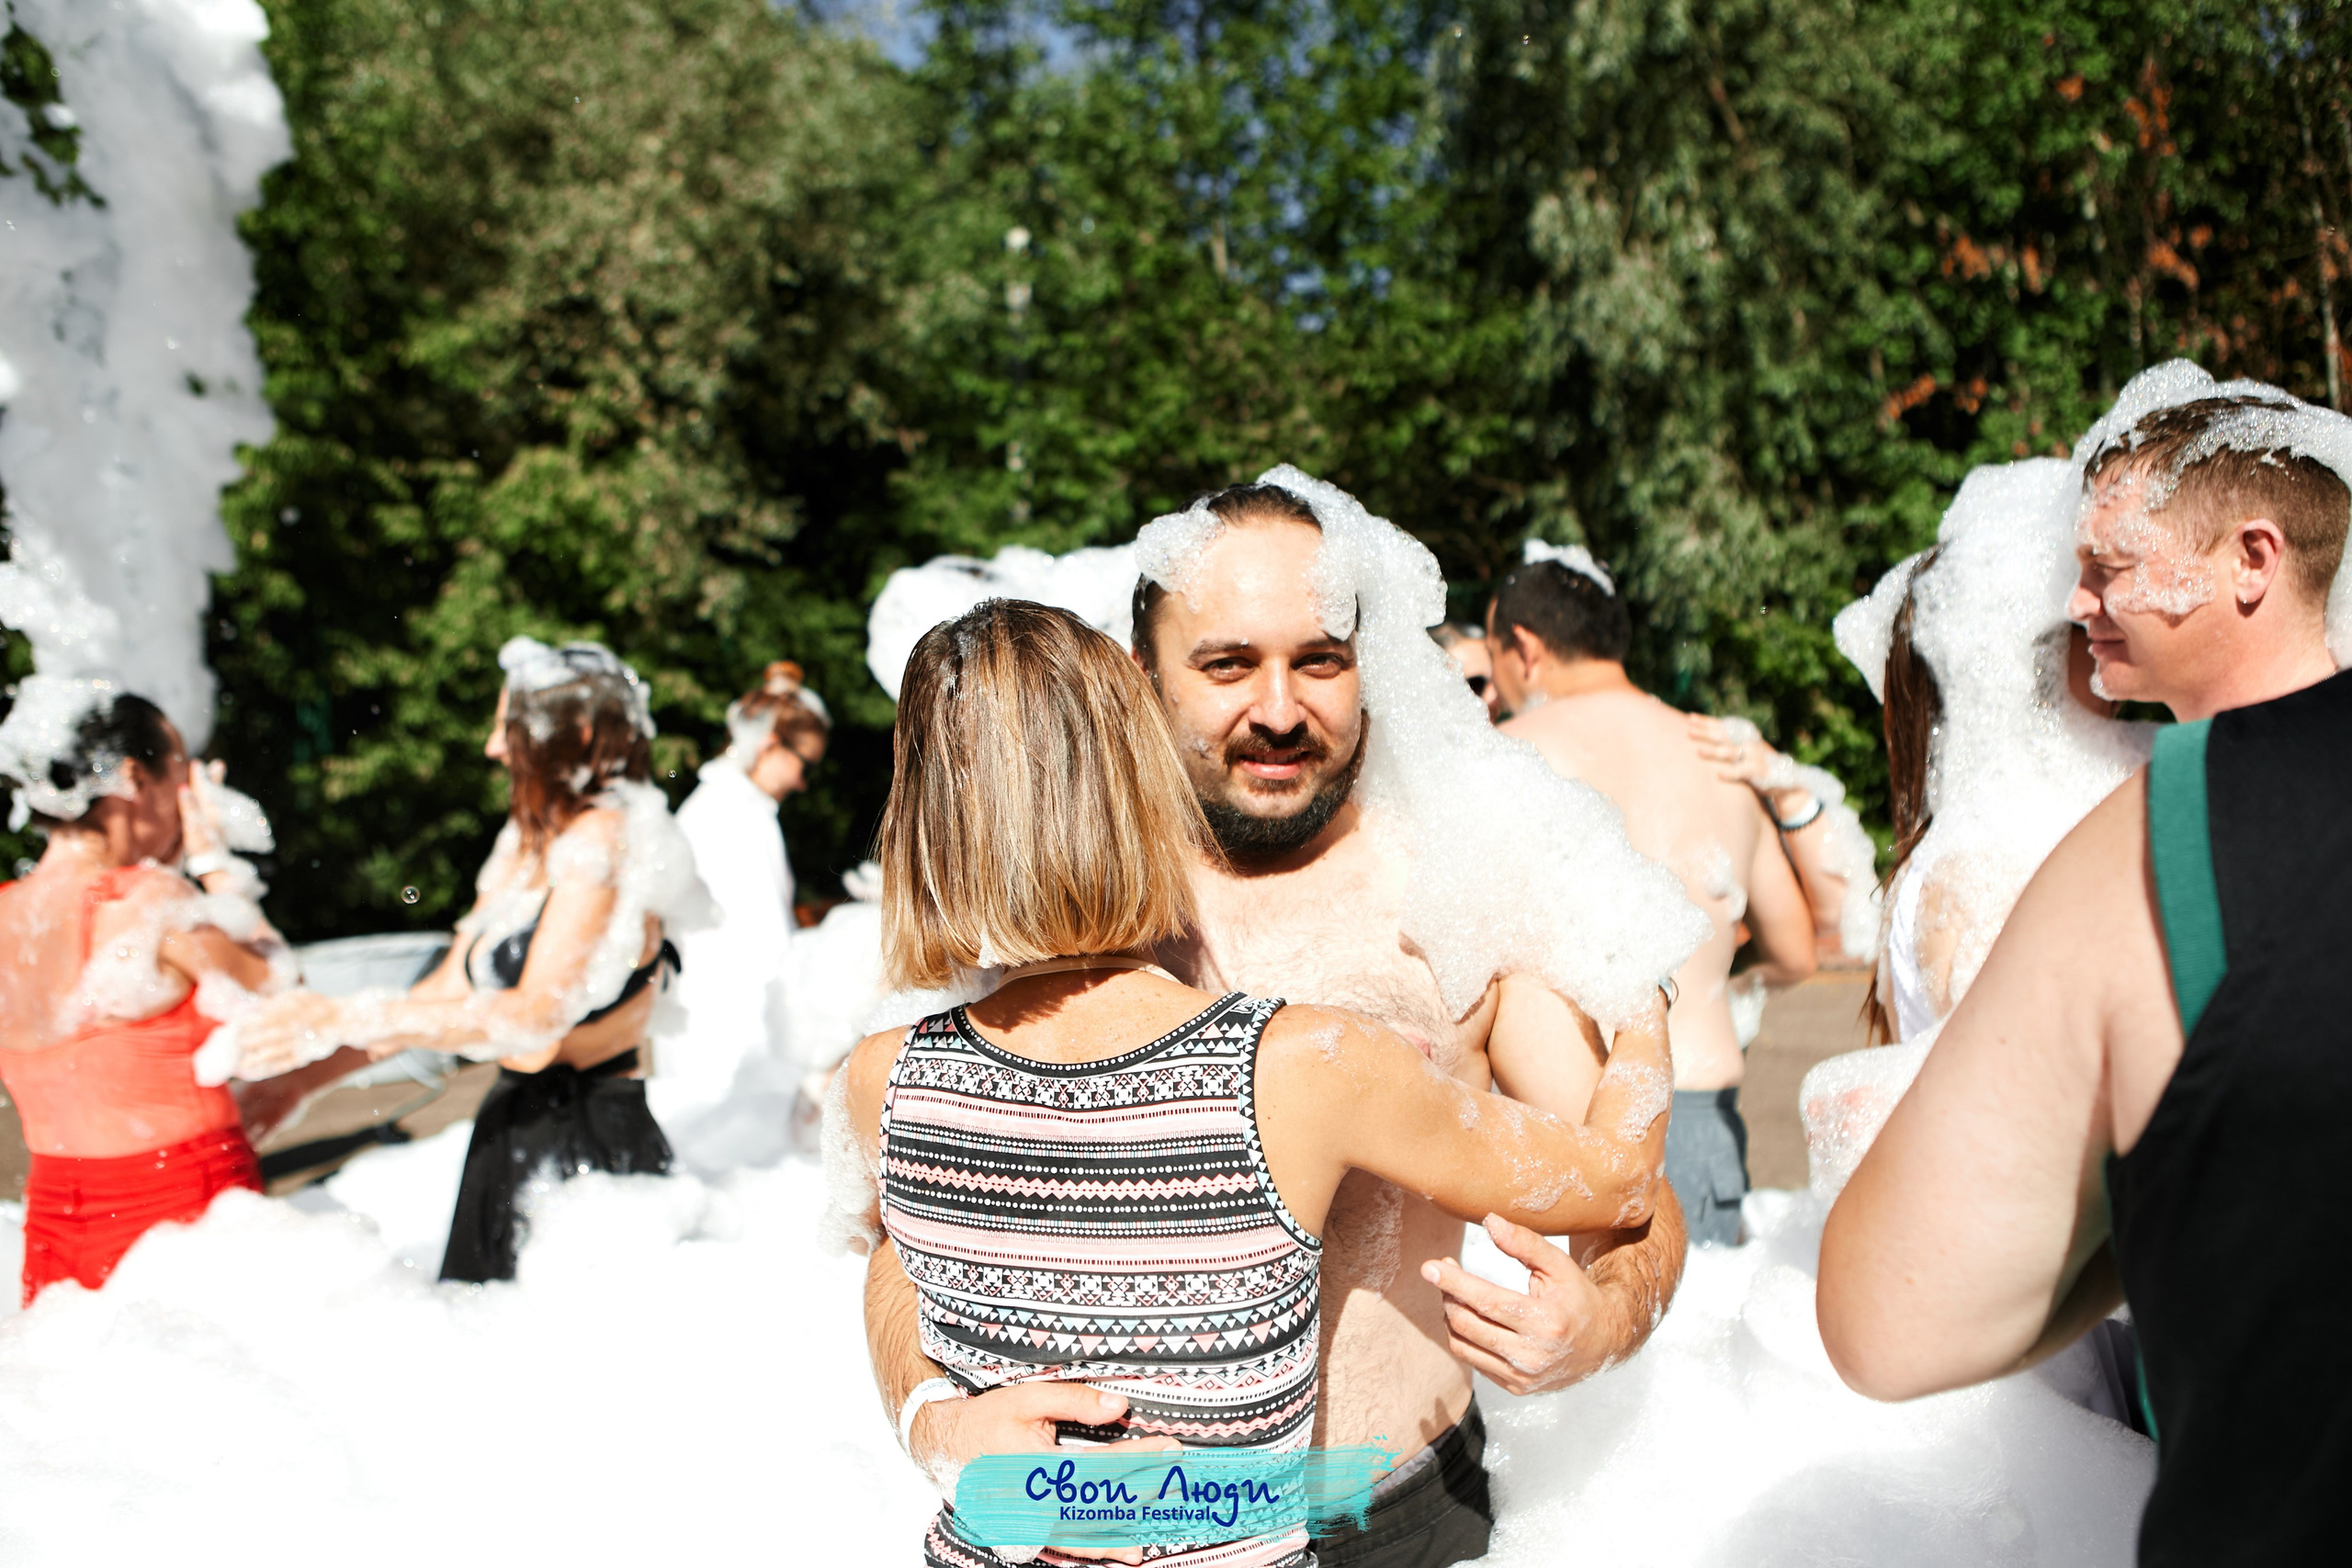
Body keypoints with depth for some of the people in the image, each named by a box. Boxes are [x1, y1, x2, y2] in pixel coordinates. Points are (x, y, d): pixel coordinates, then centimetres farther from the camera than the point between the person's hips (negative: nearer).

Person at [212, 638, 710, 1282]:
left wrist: (348, 1021, -18)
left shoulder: (605, 839, -14)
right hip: (515, 1124, 9)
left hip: (587, 1143, -9)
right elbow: (452, 990, 15)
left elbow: (536, 1016, -21)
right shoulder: (529, 844, 13)